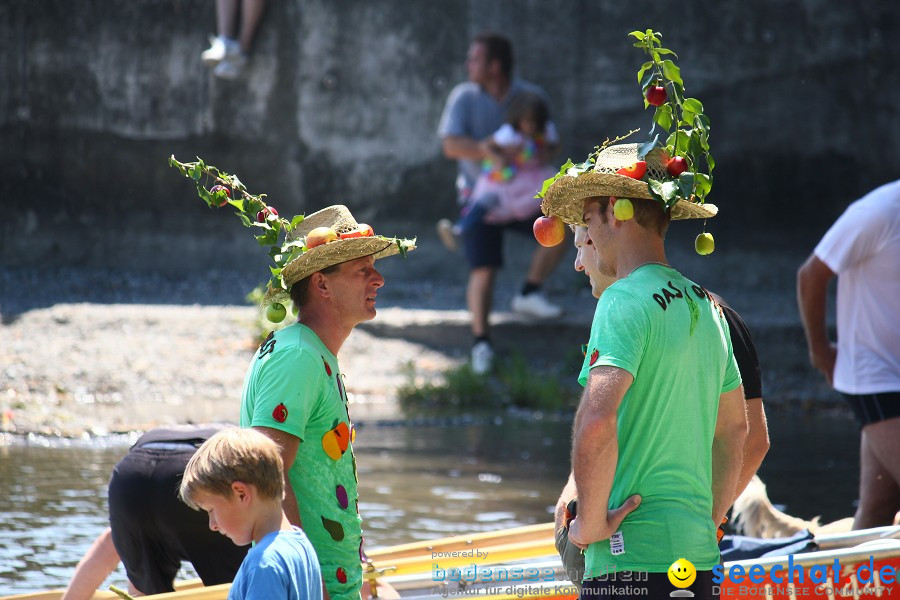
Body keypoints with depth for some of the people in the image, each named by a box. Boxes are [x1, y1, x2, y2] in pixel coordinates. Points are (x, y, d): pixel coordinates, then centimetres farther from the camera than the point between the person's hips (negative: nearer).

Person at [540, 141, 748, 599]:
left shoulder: (625, 301, -11)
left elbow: (596, 421, -25)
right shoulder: (705, 307, 15)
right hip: (697, 556, 8)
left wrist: (590, 523, -15)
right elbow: (734, 428, 25)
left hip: (633, 559, -8)